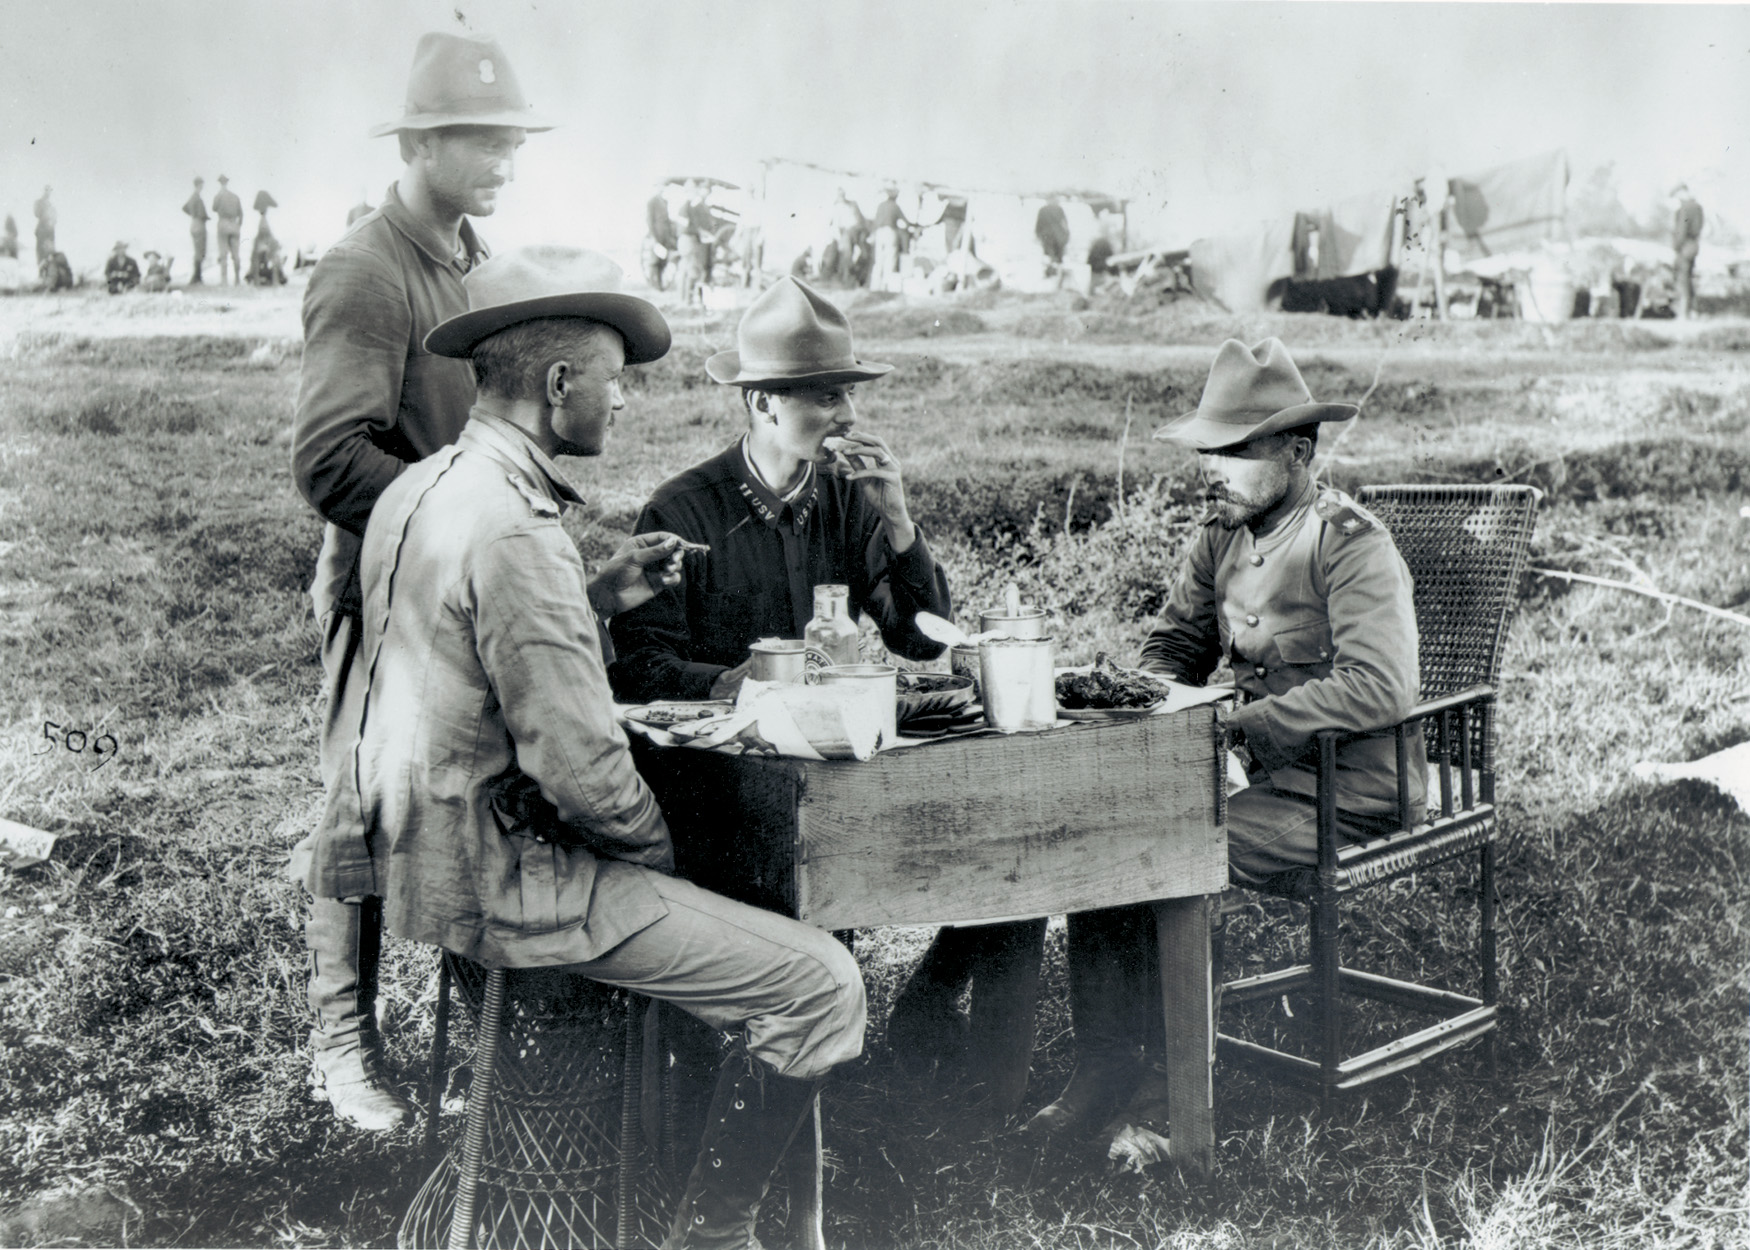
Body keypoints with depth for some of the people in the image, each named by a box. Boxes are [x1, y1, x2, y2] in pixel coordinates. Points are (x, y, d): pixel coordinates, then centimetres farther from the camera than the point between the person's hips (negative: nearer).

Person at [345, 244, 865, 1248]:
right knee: (822, 984, -11)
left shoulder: (419, 489, 7)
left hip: (423, 853, 11)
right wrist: (658, 845, -7)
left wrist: (600, 598, 10)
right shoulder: (515, 532, -25)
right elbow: (581, 765, -25)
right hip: (499, 881, -11)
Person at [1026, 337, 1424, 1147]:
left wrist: (1235, 723, -26)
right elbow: (1175, 645, 20)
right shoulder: (1222, 533, 9)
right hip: (1268, 777, 8)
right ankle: (1103, 1070, -3)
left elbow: (1381, 687, -28)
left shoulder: (1349, 543, -15)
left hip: (1348, 795, -8)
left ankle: (1167, 1094, -7)